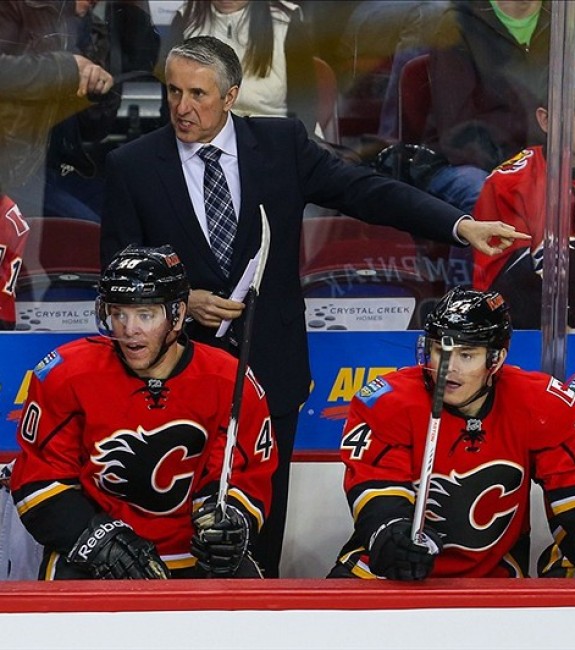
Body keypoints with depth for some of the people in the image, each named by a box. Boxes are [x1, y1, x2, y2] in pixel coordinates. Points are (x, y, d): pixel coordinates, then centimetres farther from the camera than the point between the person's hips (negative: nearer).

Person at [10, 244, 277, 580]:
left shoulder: (229, 383, -8)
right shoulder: (66, 375, -10)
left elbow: (247, 475, 1)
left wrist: (231, 519, -22)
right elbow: (37, 477, -5)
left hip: (191, 553, 2)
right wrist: (97, 537, -18)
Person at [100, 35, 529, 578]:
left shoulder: (282, 144, 1)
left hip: (269, 369, 1)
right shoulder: (132, 166, -1)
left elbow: (365, 191, -6)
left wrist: (459, 224, -18)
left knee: (263, 523, 8)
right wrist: (181, 301, -15)